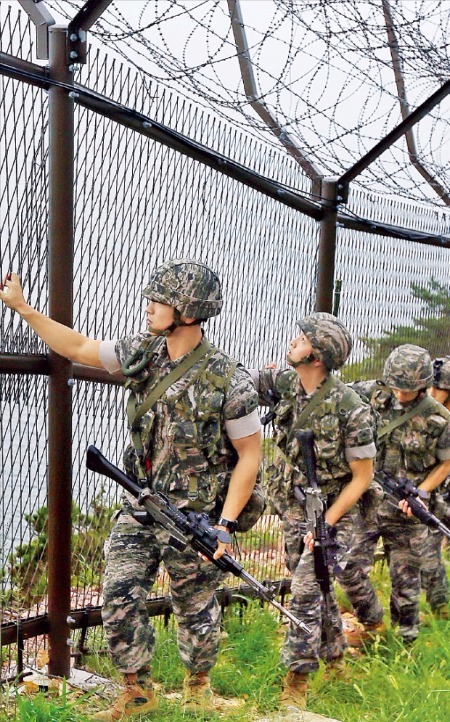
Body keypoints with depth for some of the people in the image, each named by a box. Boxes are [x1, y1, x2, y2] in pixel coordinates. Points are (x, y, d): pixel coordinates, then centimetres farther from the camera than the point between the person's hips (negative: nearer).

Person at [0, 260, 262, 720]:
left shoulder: (228, 381, -18)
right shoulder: (142, 353, -2)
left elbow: (249, 455, -12)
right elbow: (78, 348, 9)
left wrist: (225, 524, -16)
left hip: (193, 517, -5)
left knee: (196, 608, 12)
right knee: (119, 600, 2)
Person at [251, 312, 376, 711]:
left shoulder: (350, 408, -24)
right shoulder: (284, 383, -8)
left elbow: (362, 476, -17)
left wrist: (325, 524, -20)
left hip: (332, 512, -6)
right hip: (293, 509, 6)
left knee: (306, 588, -15)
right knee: (316, 587, 17)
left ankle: (297, 683, -5)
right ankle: (336, 657, 38)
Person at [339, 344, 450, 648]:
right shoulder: (372, 395, -5)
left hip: (405, 509, -1)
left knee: (405, 580, 8)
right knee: (349, 566, -6)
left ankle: (406, 640, 27)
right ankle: (372, 622, 18)